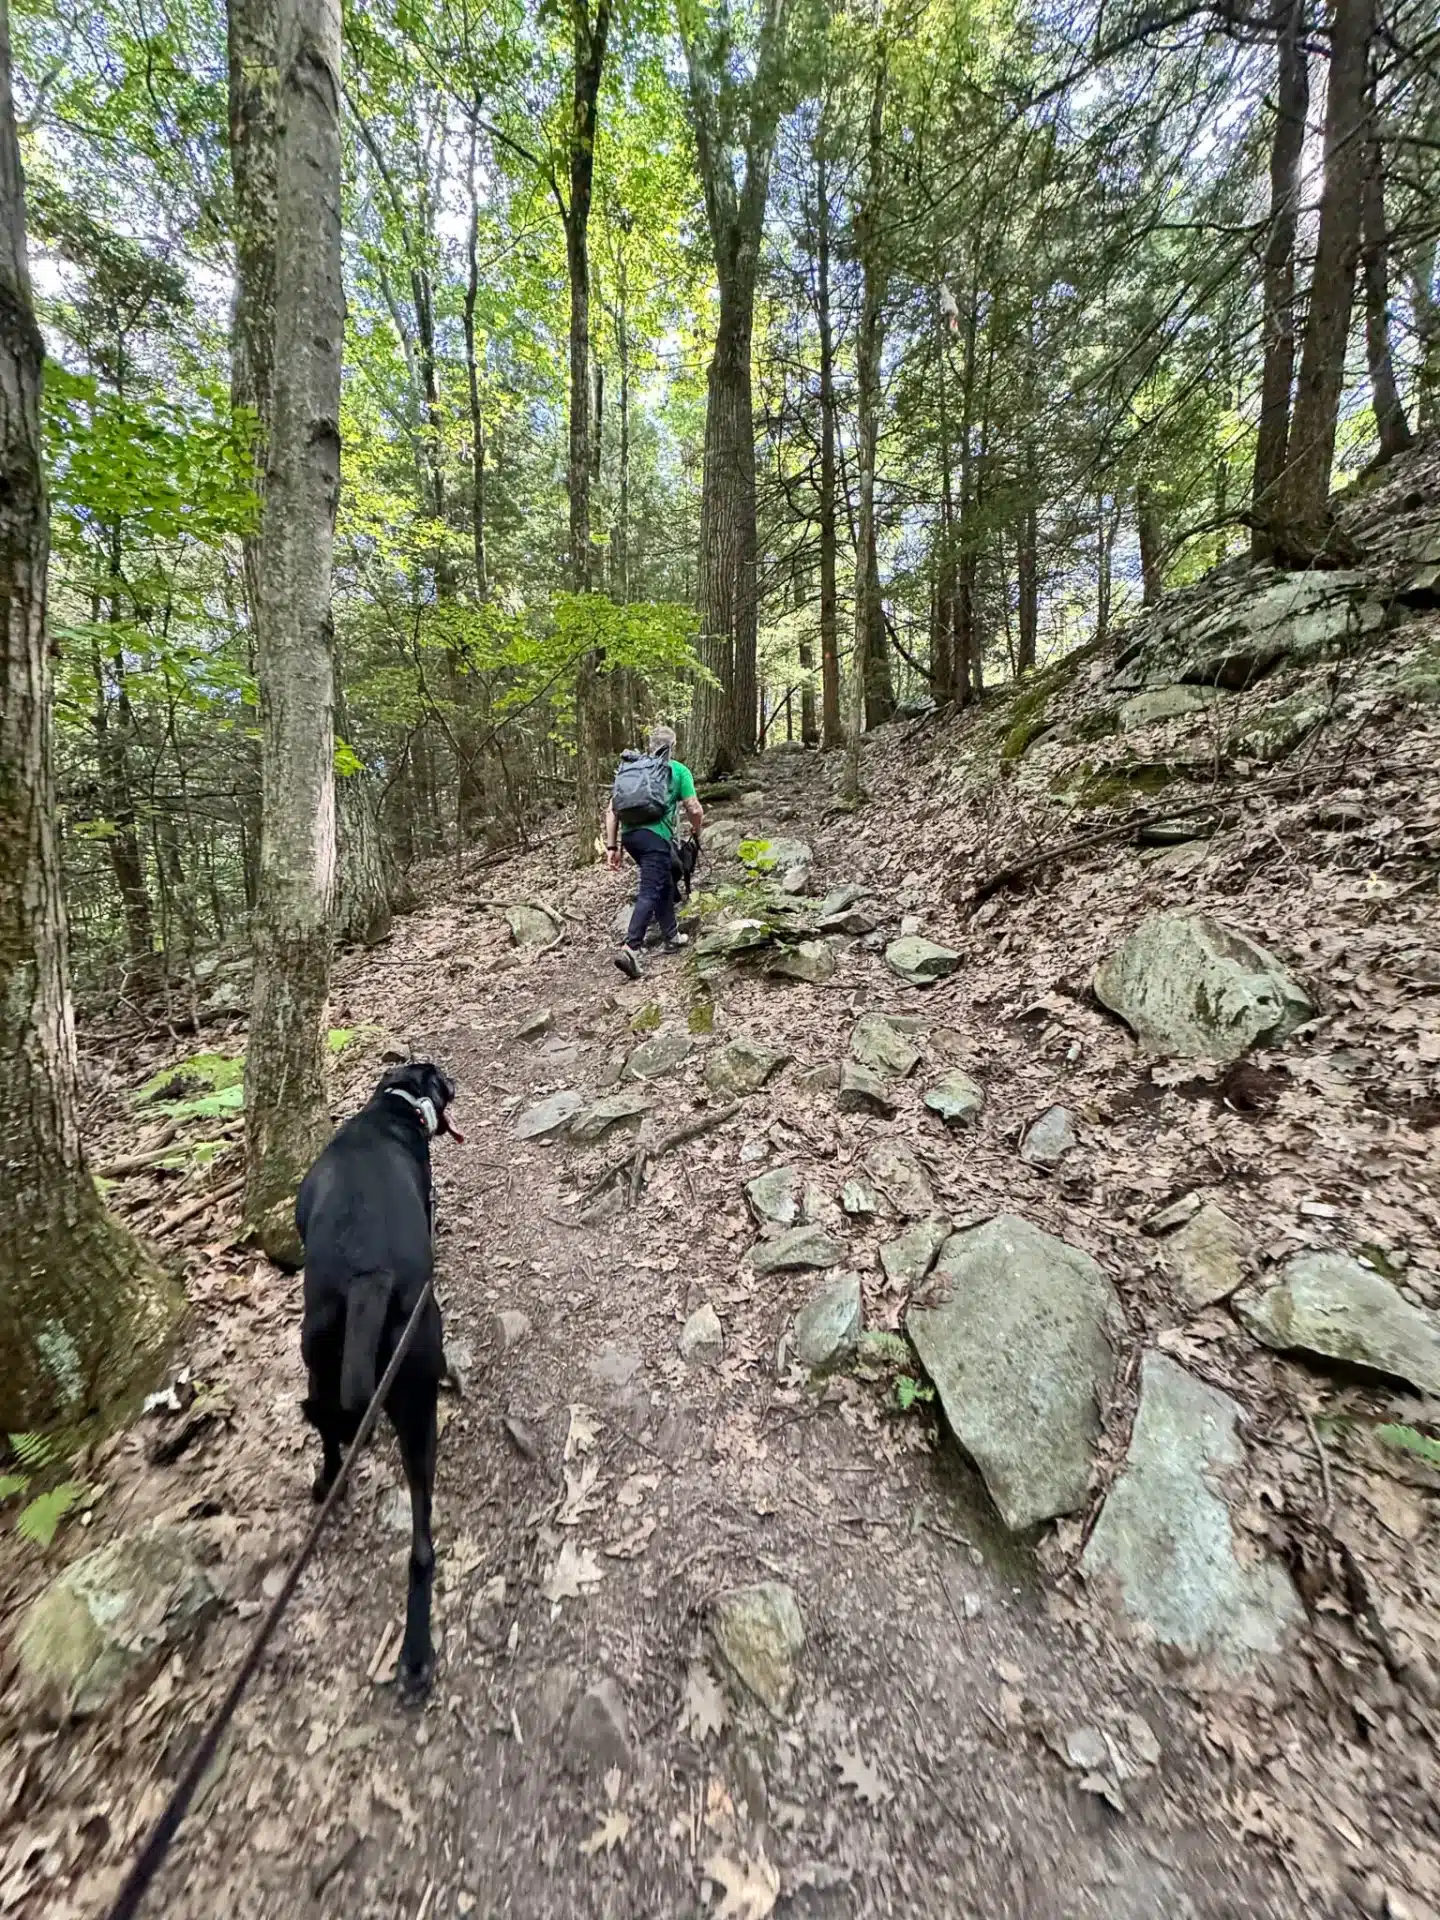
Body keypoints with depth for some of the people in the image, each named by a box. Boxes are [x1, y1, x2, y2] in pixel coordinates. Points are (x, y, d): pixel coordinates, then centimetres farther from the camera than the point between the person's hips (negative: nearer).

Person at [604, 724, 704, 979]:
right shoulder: (679, 770, 10)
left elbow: (611, 810, 15)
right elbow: (695, 810, 2)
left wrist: (612, 847, 15)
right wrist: (696, 831, 23)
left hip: (629, 834, 6)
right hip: (655, 836, -6)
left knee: (664, 884, 22)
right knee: (650, 892, -8)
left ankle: (672, 937, 32)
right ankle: (630, 949, -21)